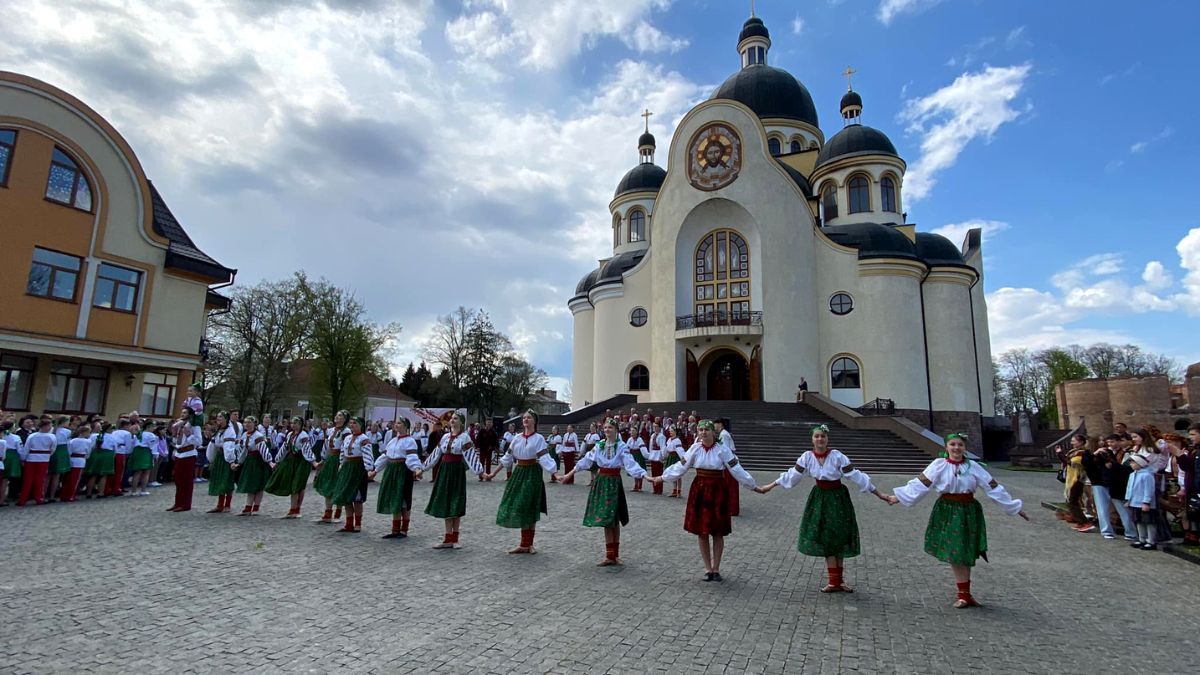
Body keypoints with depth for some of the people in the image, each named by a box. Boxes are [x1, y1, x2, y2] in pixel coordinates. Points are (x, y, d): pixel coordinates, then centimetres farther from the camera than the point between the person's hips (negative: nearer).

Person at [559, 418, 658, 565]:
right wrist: (570, 473, 10)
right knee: (605, 520, 6)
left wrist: (646, 476, -31)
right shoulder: (599, 445, 6)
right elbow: (587, 460, 10)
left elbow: (631, 463, -17)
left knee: (613, 520, -1)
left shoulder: (622, 446, -8)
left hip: (614, 483, -4)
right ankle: (611, 556, 15)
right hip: (601, 482, 4)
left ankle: (613, 555, 14)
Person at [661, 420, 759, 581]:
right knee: (701, 532, 6)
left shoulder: (723, 450, -9)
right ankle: (707, 568, 20)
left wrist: (753, 485, -11)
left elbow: (737, 470, -8)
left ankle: (716, 569, 21)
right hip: (699, 491, 2)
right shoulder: (695, 448, -3)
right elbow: (681, 467, 3)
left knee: (718, 533, 5)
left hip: (717, 492, -2)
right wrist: (662, 478, 3)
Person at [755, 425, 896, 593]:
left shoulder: (837, 456, -18)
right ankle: (836, 582, 15)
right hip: (819, 498, 2)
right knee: (825, 539, 3)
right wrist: (770, 486, 2)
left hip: (837, 499, -2)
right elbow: (792, 475, 0)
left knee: (838, 539, 5)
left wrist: (880, 495, -13)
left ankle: (837, 581, 21)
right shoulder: (807, 457, -9)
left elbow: (856, 477, -13)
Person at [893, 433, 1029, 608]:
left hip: (968, 512, 2)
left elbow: (993, 487, 4)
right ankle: (965, 595, 11)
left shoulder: (973, 467, 0)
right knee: (954, 554, -1)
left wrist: (1014, 507, 5)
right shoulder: (939, 465, -6)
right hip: (947, 512, -2)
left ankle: (964, 594, 21)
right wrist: (898, 497, -14)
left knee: (966, 554, 7)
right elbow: (920, 483, -9)